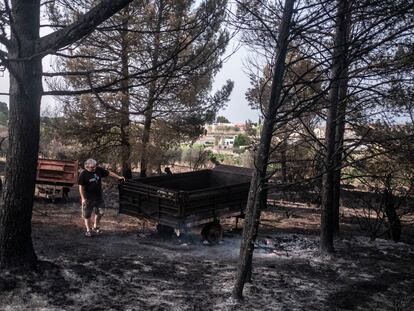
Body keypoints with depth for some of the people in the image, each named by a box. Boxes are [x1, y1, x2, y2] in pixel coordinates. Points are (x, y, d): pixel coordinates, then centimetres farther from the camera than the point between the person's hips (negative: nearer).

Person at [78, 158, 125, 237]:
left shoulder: (99, 170, -3)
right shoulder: (83, 174, -14)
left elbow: (109, 173, 7)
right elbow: (81, 187, -10)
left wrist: (119, 177, 2)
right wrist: (83, 198, -13)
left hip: (99, 197, 4)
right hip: (88, 198, -4)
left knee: (100, 213, 11)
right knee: (87, 215, 6)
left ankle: (95, 227, 33)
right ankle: (88, 230, 21)